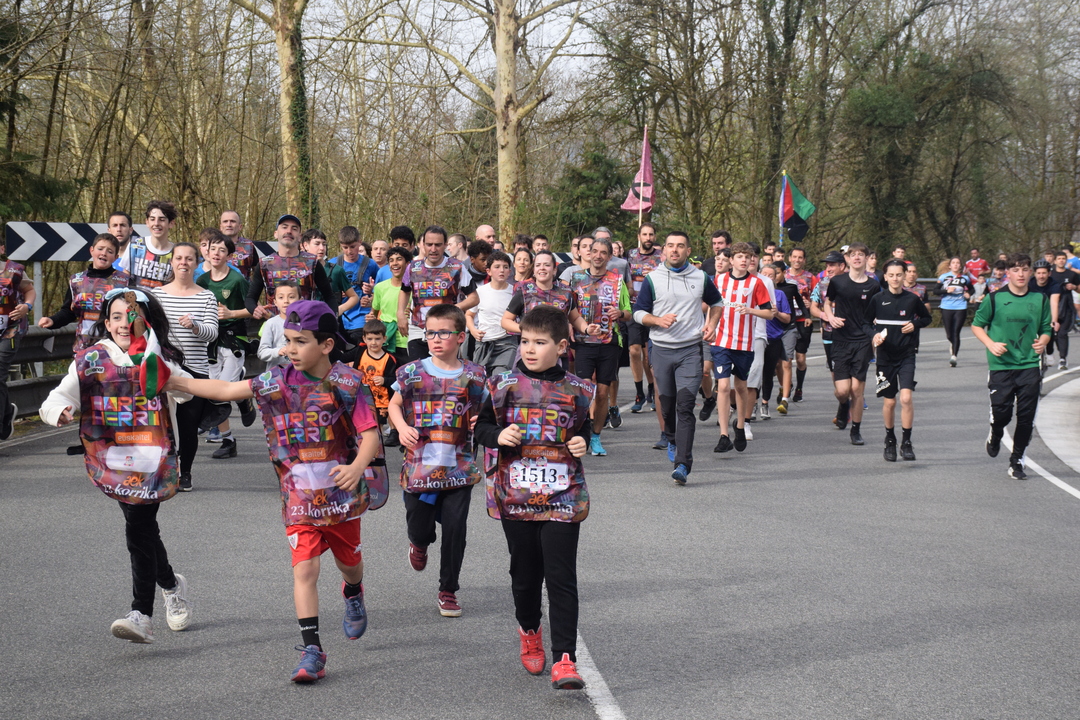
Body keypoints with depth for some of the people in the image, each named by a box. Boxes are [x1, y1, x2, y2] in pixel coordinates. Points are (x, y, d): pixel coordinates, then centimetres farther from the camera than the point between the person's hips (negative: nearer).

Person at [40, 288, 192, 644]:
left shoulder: (161, 359, 2)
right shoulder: (90, 360, 7)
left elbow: (186, 391, -15)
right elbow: (57, 398, 1)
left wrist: (153, 359, -29)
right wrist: (60, 411, -23)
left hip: (152, 458, -3)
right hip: (111, 460, 3)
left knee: (138, 530, -12)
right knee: (143, 527, 10)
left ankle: (142, 615, -13)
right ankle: (171, 586, 36)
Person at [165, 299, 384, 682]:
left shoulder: (348, 383, -10)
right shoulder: (277, 381, -2)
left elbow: (370, 434, -14)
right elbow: (226, 390, 2)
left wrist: (357, 468, -33)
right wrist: (174, 382, -3)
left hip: (343, 492, -1)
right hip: (299, 496, 1)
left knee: (348, 560, 20)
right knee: (304, 568, -10)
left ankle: (353, 594, 56)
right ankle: (312, 651, -8)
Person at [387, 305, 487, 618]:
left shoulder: (474, 375, 1)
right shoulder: (413, 372, 0)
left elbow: (484, 413, 13)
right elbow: (394, 405, 13)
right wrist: (402, 428, -6)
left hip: (459, 469, 0)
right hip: (419, 466, 0)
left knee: (455, 529, -1)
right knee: (420, 528, 7)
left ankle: (449, 590, 17)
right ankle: (419, 542, 46)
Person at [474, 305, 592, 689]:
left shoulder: (576, 390, 1)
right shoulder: (505, 385, 0)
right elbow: (481, 427, 8)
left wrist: (583, 443, -6)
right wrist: (499, 435, -13)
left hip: (563, 498, -1)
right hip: (516, 497, 1)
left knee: (561, 578, -7)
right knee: (525, 575, 14)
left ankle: (564, 659, -7)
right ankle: (529, 631, 42)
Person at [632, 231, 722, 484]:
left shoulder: (700, 278, 6)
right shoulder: (652, 279, 3)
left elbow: (717, 302, 23)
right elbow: (638, 312, 6)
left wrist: (711, 323, 5)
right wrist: (657, 320, -14)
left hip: (691, 349, -1)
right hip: (662, 349, 1)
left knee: (685, 405, -13)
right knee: (667, 404, 10)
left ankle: (682, 463, -18)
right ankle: (673, 440, 41)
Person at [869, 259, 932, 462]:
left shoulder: (912, 299, -1)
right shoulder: (877, 299, -1)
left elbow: (927, 318, 15)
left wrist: (915, 325, -5)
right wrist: (874, 335, -13)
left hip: (907, 355, -1)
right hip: (885, 355, 1)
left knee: (906, 397, -16)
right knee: (889, 401, 6)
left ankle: (906, 442, -4)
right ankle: (890, 441, 26)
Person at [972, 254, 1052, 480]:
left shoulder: (1040, 299, 6)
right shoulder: (995, 298, -1)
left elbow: (1046, 330, 14)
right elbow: (976, 325, 7)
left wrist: (1042, 342, -8)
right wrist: (990, 344, -10)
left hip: (1030, 365, 2)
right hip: (1001, 365, -2)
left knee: (1026, 416, 0)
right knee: (1001, 412, -7)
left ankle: (1017, 461, 14)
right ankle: (995, 436, 29)